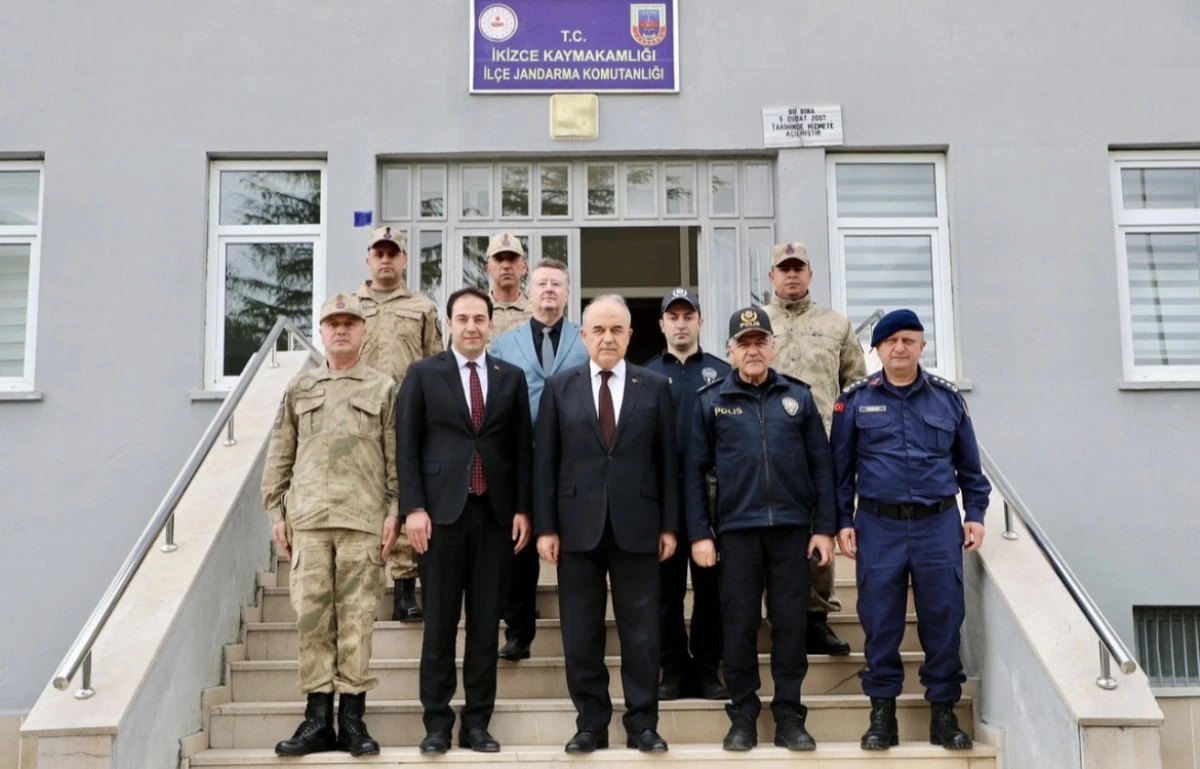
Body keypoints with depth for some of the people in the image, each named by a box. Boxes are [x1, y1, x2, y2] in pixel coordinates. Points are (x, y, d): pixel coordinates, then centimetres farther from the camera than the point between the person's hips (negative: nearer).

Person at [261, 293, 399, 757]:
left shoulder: (384, 389, 9)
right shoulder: (298, 389, 15)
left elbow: (396, 458, 5)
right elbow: (279, 457, 15)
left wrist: (394, 511, -3)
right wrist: (276, 513, 8)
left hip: (363, 518, -2)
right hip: (308, 517, 2)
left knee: (356, 616, -1)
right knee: (311, 615, 1)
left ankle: (351, 717, 6)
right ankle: (318, 717, 7)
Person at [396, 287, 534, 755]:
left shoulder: (512, 378, 11)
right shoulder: (423, 375, 5)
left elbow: (523, 448, 9)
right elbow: (407, 446, 1)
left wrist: (523, 509, 2)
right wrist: (413, 508, -8)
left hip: (496, 514, 2)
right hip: (441, 511, -2)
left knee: (486, 623, 6)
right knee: (440, 622, 3)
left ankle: (477, 722, 14)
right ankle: (437, 723, 12)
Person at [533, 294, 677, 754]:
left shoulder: (655, 387, 6)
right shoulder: (559, 387, 6)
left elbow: (667, 461, 5)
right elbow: (545, 462, 3)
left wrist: (669, 525, 0)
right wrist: (545, 526, -3)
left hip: (637, 526, 0)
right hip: (578, 526, 1)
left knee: (641, 631, 5)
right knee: (581, 634, 6)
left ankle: (642, 725, 16)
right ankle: (591, 724, 18)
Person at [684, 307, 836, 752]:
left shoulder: (798, 397, 6)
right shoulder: (711, 401, 3)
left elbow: (821, 464, 7)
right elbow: (693, 471, 2)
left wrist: (825, 528, 1)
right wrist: (699, 534, -4)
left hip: (792, 529, 1)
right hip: (737, 530, -1)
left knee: (790, 623, 5)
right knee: (739, 624, 4)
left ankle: (789, 716, 16)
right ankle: (743, 716, 16)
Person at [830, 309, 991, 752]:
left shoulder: (947, 397, 8)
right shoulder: (855, 400, 4)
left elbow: (968, 464, 14)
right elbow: (840, 467, 6)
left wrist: (976, 514, 8)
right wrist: (842, 521, 1)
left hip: (939, 524, 1)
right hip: (878, 525, -1)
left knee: (943, 618, 3)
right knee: (880, 621, 3)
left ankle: (943, 711, 16)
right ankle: (882, 712, 14)